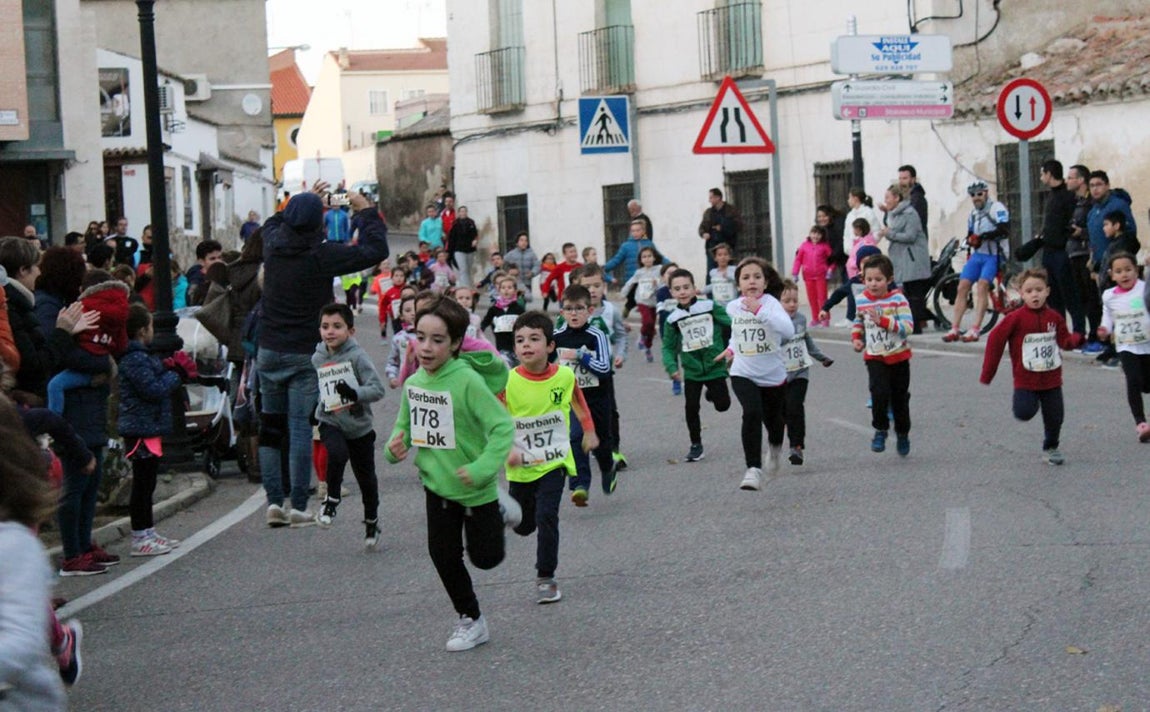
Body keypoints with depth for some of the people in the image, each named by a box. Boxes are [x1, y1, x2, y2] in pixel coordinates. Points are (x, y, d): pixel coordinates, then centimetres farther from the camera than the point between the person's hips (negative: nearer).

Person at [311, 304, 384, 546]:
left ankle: (371, 521, 33)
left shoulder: (357, 356, -15)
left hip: (359, 426, -1)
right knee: (337, 453, -30)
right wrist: (312, 408, 10)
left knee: (366, 478, 10)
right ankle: (332, 499, -7)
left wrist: (354, 393, -34)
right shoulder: (317, 358, -1)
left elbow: (378, 389, -20)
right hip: (330, 423, 1)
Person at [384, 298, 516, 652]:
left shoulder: (468, 380, -25)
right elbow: (405, 424, 11)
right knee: (443, 555, 11)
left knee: (485, 557, 8)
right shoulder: (413, 383, -5)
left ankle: (500, 513, 39)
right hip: (437, 484, 6)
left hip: (474, 488, -5)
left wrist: (482, 467, -33)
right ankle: (471, 620, 30)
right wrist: (396, 444, -11)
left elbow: (504, 426, -26)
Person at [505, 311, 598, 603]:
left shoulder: (564, 376, -10)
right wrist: (507, 449, -25)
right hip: (521, 466, 1)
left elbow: (577, 401, 11)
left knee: (546, 517, -17)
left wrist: (589, 431, 17)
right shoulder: (507, 382, -17)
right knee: (523, 526, 15)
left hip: (554, 461, -1)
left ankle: (545, 578, -3)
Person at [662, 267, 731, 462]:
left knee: (722, 405, 1)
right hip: (691, 371, 1)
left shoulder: (710, 307, -8)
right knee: (691, 408, 1)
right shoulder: (673, 319, -3)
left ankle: (712, 392, 36)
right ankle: (696, 444, 17)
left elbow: (732, 322, -7)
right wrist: (672, 367, -13)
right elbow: (668, 346, 2)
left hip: (714, 366, -1)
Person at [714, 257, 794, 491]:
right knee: (752, 414, -25)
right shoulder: (733, 307, -3)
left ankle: (775, 448, 55)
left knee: (773, 420, 19)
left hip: (773, 375, -1)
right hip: (743, 374, 1)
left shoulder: (771, 303, -18)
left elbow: (788, 331, -37)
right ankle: (753, 469, -20)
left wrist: (759, 311, -44)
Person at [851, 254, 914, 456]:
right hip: (874, 356, 1)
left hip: (898, 356, -1)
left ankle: (902, 433, 33)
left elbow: (908, 326, -22)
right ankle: (880, 430, -1)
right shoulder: (862, 300, -1)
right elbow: (858, 322, 19)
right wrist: (856, 338, 2)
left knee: (900, 397, 11)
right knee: (879, 392, -21)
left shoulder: (898, 299, -12)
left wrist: (883, 320, -30)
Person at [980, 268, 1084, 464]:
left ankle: (1051, 448, 27)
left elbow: (1064, 340, 3)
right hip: (1025, 380, -3)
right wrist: (987, 374, -8)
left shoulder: (1054, 317, 0)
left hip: (1052, 378, 3)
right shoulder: (1016, 318, -11)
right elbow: (995, 340, -8)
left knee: (1055, 417, 5)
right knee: (1024, 412, -17)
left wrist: (1076, 339, -22)